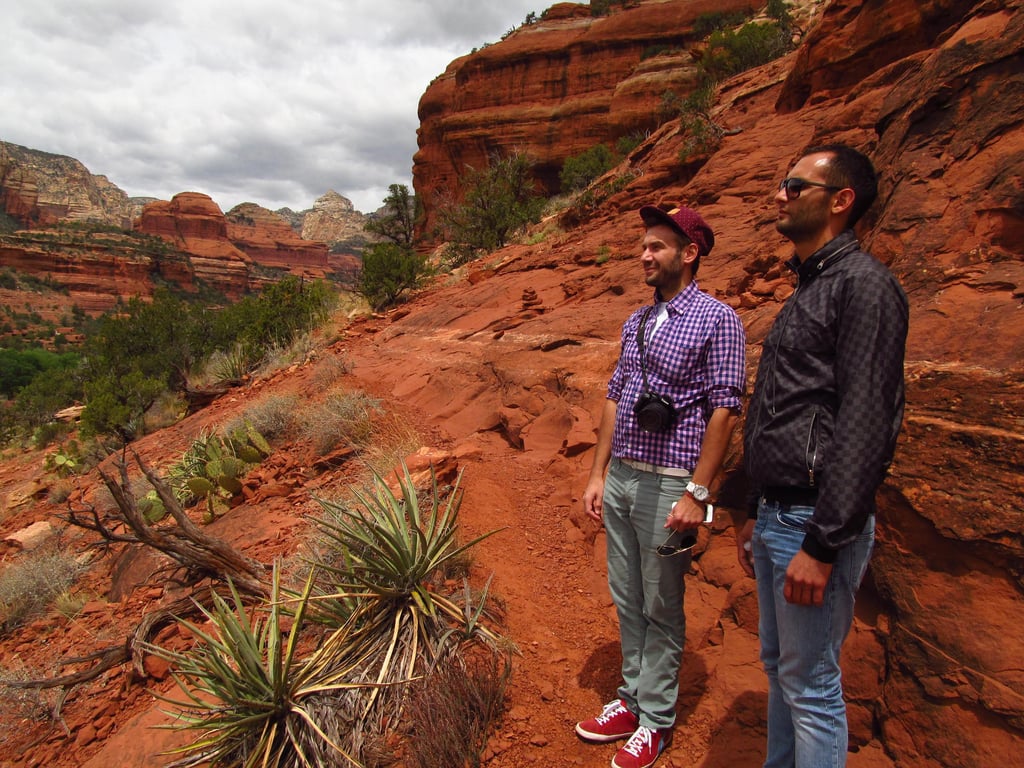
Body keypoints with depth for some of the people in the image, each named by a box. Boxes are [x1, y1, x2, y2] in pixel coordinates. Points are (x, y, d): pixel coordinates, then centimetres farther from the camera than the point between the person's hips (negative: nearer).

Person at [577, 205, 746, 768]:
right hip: (620, 477, 7)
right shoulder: (636, 322, 12)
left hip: (667, 484, -7)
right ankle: (632, 699, 34)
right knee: (627, 600, 17)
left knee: (661, 609, 8)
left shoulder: (717, 320, -9)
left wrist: (696, 494, -17)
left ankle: (655, 719, 26)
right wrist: (598, 475, 11)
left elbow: (724, 409, -13)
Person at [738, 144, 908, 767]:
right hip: (777, 515, 9)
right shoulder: (806, 289, 17)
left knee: (811, 683, 4)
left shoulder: (863, 284, -12)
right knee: (778, 666, 20)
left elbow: (865, 427, -20)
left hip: (816, 523, -9)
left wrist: (822, 545, -22)